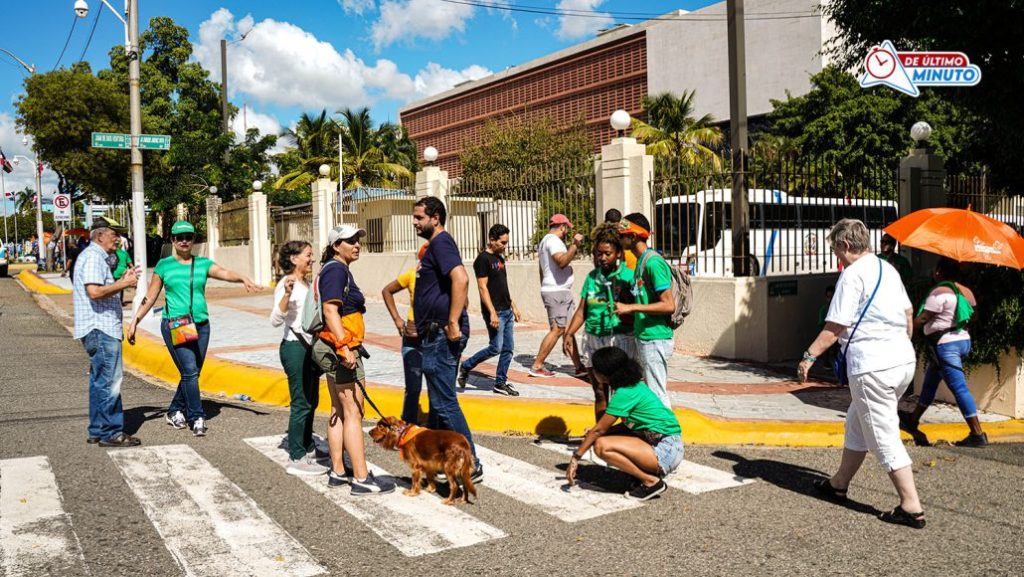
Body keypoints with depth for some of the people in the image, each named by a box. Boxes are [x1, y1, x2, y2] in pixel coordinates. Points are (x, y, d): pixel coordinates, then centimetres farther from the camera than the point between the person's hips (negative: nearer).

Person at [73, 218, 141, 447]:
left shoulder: (96, 256, 21)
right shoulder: (93, 257, -13)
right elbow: (95, 292, -24)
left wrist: (122, 281, 13)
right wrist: (124, 284, -16)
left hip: (100, 329, 11)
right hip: (100, 328, -11)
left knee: (101, 381, 15)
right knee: (110, 381, -7)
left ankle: (98, 431, 21)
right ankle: (111, 432, -3)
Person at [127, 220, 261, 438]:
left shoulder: (203, 264, 8)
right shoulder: (164, 265, 6)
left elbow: (225, 273, -11)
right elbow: (150, 297, 9)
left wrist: (243, 278, -31)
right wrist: (135, 321, 4)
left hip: (201, 325, 3)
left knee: (192, 373, 8)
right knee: (189, 371, -13)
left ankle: (175, 412, 26)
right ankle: (197, 418, -5)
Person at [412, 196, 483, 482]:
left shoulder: (441, 243, -12)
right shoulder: (435, 245, 19)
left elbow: (460, 278, -28)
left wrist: (453, 323, -28)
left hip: (442, 334, -11)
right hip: (435, 335, 11)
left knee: (444, 402, -7)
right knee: (441, 401, 16)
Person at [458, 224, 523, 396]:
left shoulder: (499, 258, 15)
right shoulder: (483, 259, -12)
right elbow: (482, 287, -17)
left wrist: (514, 306, 19)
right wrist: (492, 313, -22)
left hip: (507, 311, 9)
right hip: (495, 312, -8)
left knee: (508, 349, 7)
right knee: (496, 348, -8)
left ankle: (500, 383, 15)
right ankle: (466, 367, 10)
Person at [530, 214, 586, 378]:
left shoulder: (545, 241, 21)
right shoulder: (553, 240, -13)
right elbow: (562, 262, -30)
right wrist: (575, 244, -26)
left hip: (560, 292, 11)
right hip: (557, 292, -11)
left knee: (568, 329, 8)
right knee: (557, 329, -8)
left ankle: (579, 367, 10)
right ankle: (537, 367, -4)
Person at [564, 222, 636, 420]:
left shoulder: (628, 276, -4)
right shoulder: (592, 277, 10)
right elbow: (582, 311, 11)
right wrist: (569, 333, 1)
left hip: (620, 339, -5)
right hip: (592, 339, 5)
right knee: (599, 392, 12)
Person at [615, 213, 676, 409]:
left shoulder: (653, 262, -18)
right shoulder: (641, 261, 12)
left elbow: (669, 305, -22)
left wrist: (631, 307, -21)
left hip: (655, 339, -10)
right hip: (645, 337, 10)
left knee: (657, 394, -3)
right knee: (651, 391, 16)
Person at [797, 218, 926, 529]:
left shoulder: (853, 274, -12)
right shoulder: (888, 269, 13)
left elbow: (835, 326, -17)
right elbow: (909, 316, 19)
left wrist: (809, 356, -13)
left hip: (872, 366, -9)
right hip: (904, 360, 9)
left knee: (883, 436, -1)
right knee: (857, 423, 21)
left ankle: (911, 507, 2)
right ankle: (839, 484, 34)